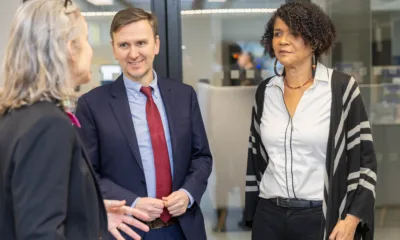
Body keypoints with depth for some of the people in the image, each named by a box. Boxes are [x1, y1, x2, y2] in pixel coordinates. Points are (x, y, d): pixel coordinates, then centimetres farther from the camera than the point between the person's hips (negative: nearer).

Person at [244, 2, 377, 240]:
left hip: (323, 218, -3)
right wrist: (252, 214, 11)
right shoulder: (265, 91, 5)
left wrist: (351, 220, -11)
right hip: (269, 217, 4)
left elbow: (364, 158, -5)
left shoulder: (341, 87, -6)